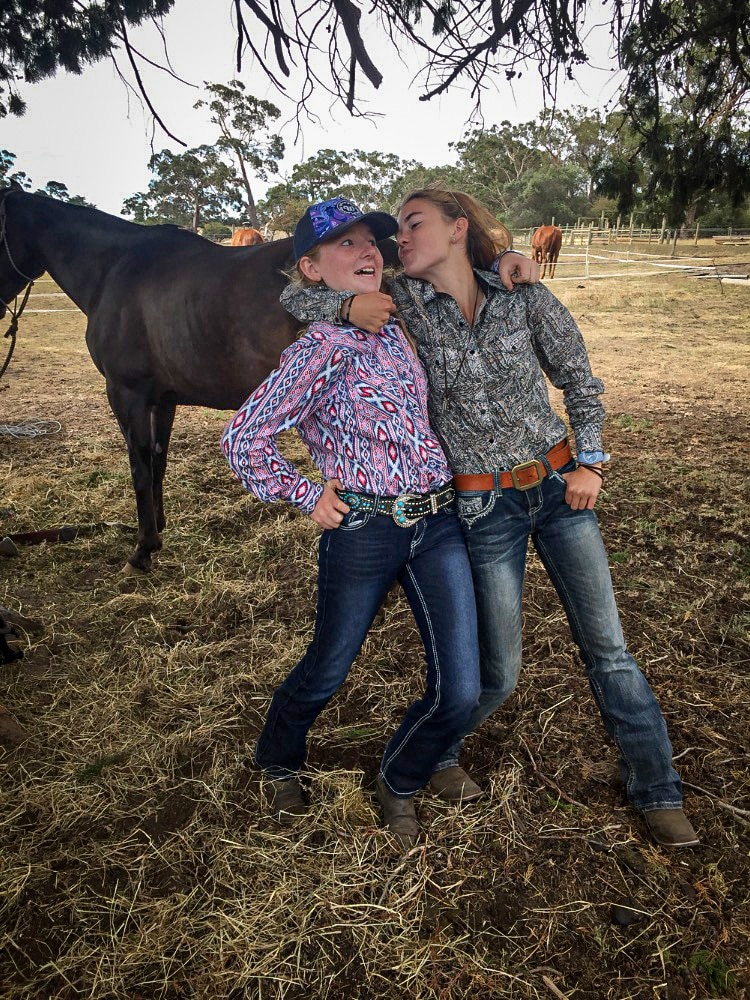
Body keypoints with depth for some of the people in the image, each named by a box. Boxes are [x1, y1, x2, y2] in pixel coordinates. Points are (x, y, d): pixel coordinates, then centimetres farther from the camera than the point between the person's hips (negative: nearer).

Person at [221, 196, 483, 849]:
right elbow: (243, 439, -11)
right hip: (362, 532, -5)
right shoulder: (323, 346, -12)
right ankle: (278, 763, 49)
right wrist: (306, 498, -4)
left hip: (439, 524, 6)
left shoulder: (393, 326, 9)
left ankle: (399, 784, 33)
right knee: (326, 674, 16)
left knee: (460, 693, 2)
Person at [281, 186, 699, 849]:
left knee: (608, 647, 8)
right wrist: (348, 302, -22)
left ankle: (657, 793, 29)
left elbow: (579, 378, 7)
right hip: (485, 506, -1)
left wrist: (589, 461, -2)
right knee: (499, 671, 5)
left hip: (560, 486, 2)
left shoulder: (524, 295, -3)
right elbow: (295, 296, -2)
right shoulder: (404, 303, -5)